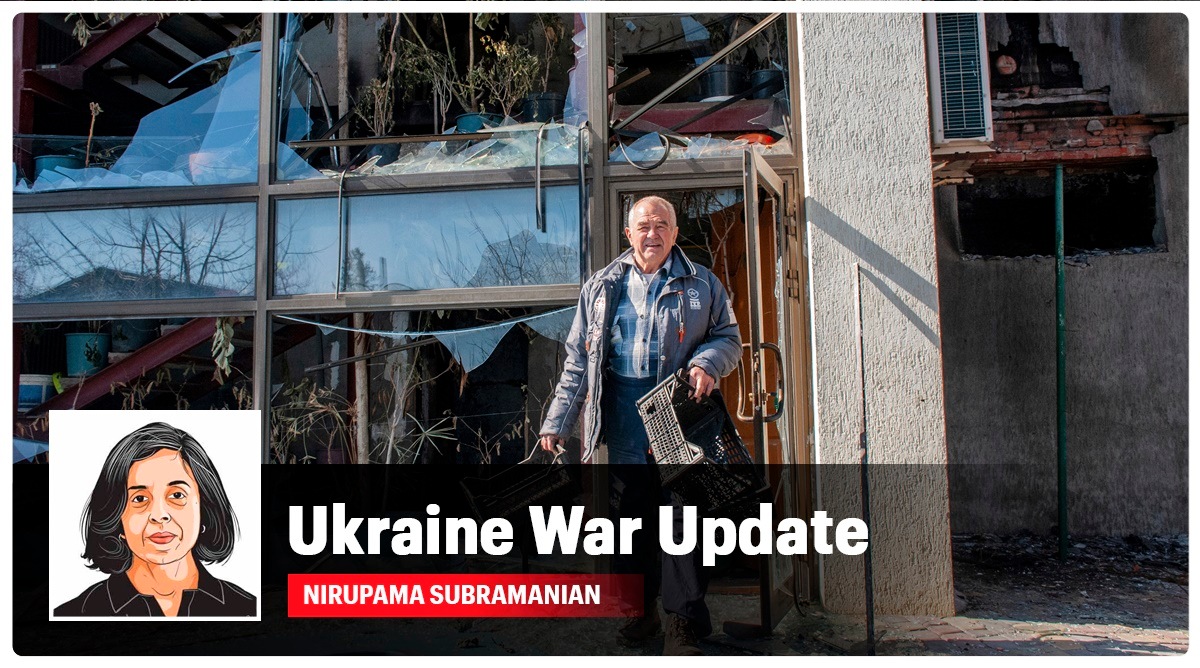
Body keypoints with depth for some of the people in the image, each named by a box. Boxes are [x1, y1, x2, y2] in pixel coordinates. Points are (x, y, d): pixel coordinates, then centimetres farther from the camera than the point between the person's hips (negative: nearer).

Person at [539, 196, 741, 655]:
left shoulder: (702, 284, 10)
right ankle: (640, 608, 21)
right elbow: (578, 362, 13)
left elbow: (729, 337, 14)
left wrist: (706, 362, -10)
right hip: (623, 416, 2)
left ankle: (683, 624, 3)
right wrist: (557, 422, 7)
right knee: (631, 511, 6)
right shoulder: (600, 288, 14)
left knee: (682, 511, -5)